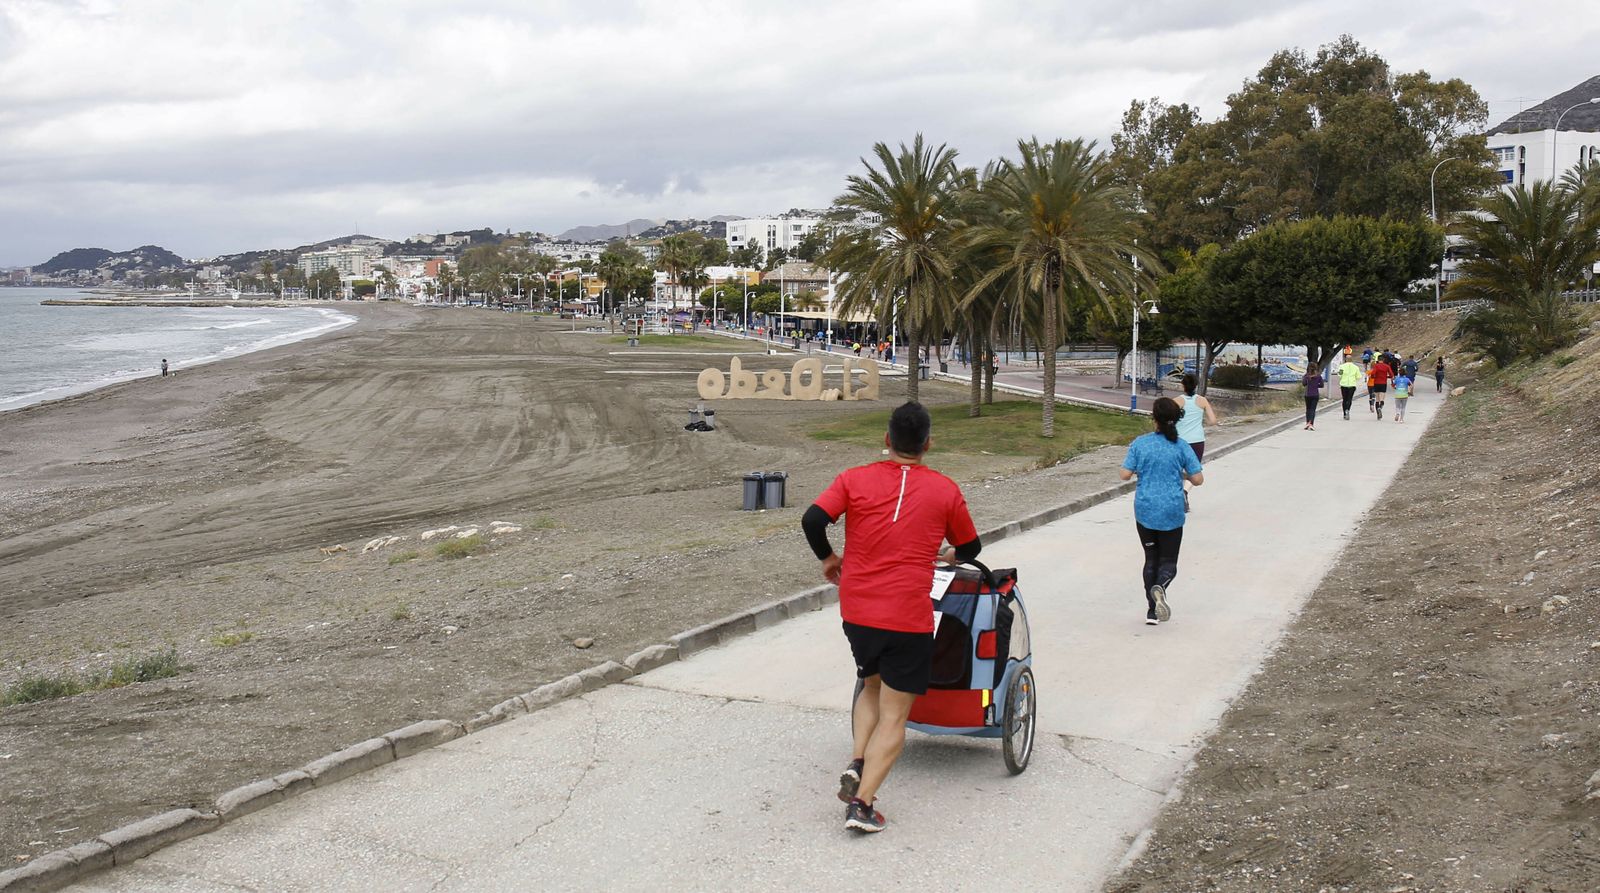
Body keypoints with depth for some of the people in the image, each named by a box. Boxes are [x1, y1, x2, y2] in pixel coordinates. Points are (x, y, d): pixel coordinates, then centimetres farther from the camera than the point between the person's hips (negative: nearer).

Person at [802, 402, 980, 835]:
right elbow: (971, 547, 14)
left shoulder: (854, 479, 1)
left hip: (856, 612, 3)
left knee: (872, 687, 27)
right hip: (908, 619, -3)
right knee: (894, 716, 5)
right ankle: (862, 804, -4)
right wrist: (950, 555, 37)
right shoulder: (945, 490, 2)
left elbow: (813, 520, -12)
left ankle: (856, 764, 8)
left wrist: (827, 558, 7)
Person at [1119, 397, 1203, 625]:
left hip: (1145, 511, 1)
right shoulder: (1181, 447, -6)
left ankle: (1152, 611, 12)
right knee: (1168, 561, 9)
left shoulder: (1140, 443, -5)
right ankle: (1160, 587, -24)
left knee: (1151, 559, 15)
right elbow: (1198, 479, -7)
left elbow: (1125, 474, -7)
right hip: (1172, 512, -1)